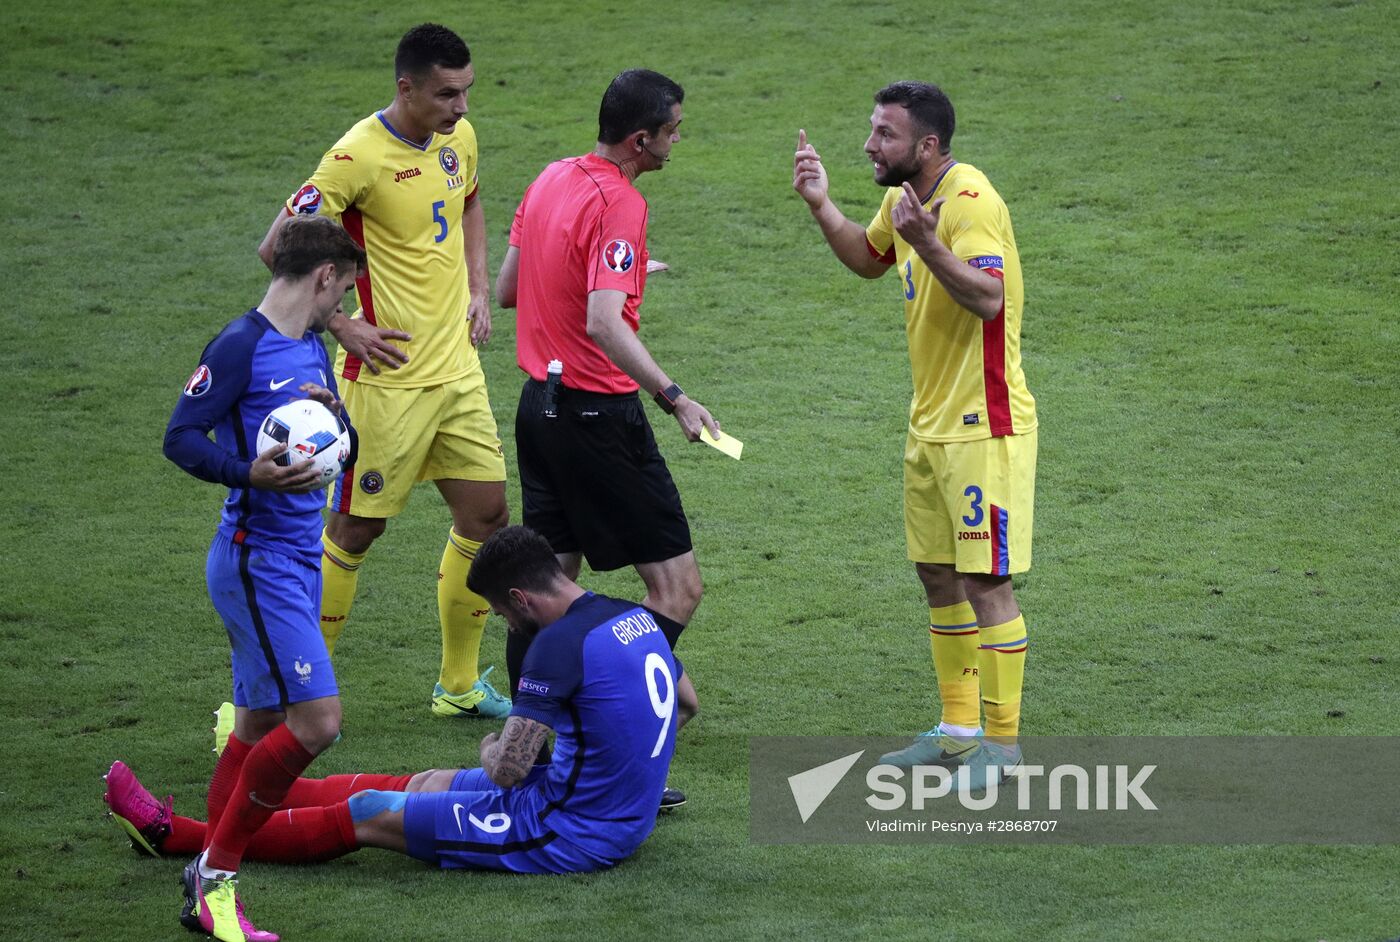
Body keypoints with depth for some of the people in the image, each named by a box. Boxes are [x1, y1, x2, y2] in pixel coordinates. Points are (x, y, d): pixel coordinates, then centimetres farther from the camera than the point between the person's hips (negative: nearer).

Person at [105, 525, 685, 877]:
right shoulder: (638, 619, 5)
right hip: (625, 819, 9)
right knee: (429, 783, 24)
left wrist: (494, 748, 3)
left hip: (568, 834, -9)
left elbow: (506, 770, -21)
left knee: (367, 813, 0)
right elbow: (682, 705, 23)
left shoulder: (561, 643, -23)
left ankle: (172, 835, 10)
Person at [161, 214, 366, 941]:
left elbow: (348, 451, 19)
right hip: (257, 560, -9)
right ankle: (215, 873, -4)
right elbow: (181, 436, -15)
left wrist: (334, 414, -2)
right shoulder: (241, 346, -12)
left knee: (260, 725, 11)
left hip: (299, 559, 9)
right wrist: (250, 473, -29)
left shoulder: (311, 351, 14)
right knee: (316, 721, -15)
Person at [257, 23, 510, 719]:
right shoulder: (360, 156, -19)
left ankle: (459, 685, 23)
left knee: (486, 513, 9)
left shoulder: (459, 138, 4)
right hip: (387, 378, -7)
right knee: (355, 529, 1)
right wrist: (343, 327, -16)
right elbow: (280, 246, -17)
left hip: (457, 368, 7)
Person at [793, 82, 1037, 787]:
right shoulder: (905, 195, 10)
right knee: (937, 576, 14)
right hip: (930, 425, 10)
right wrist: (821, 206, 14)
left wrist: (925, 243, -40)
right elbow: (869, 259, 29)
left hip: (984, 425, -10)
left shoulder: (970, 200, -19)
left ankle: (1003, 743, 0)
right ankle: (958, 732, 23)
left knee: (986, 582, -6)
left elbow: (988, 297, -30)